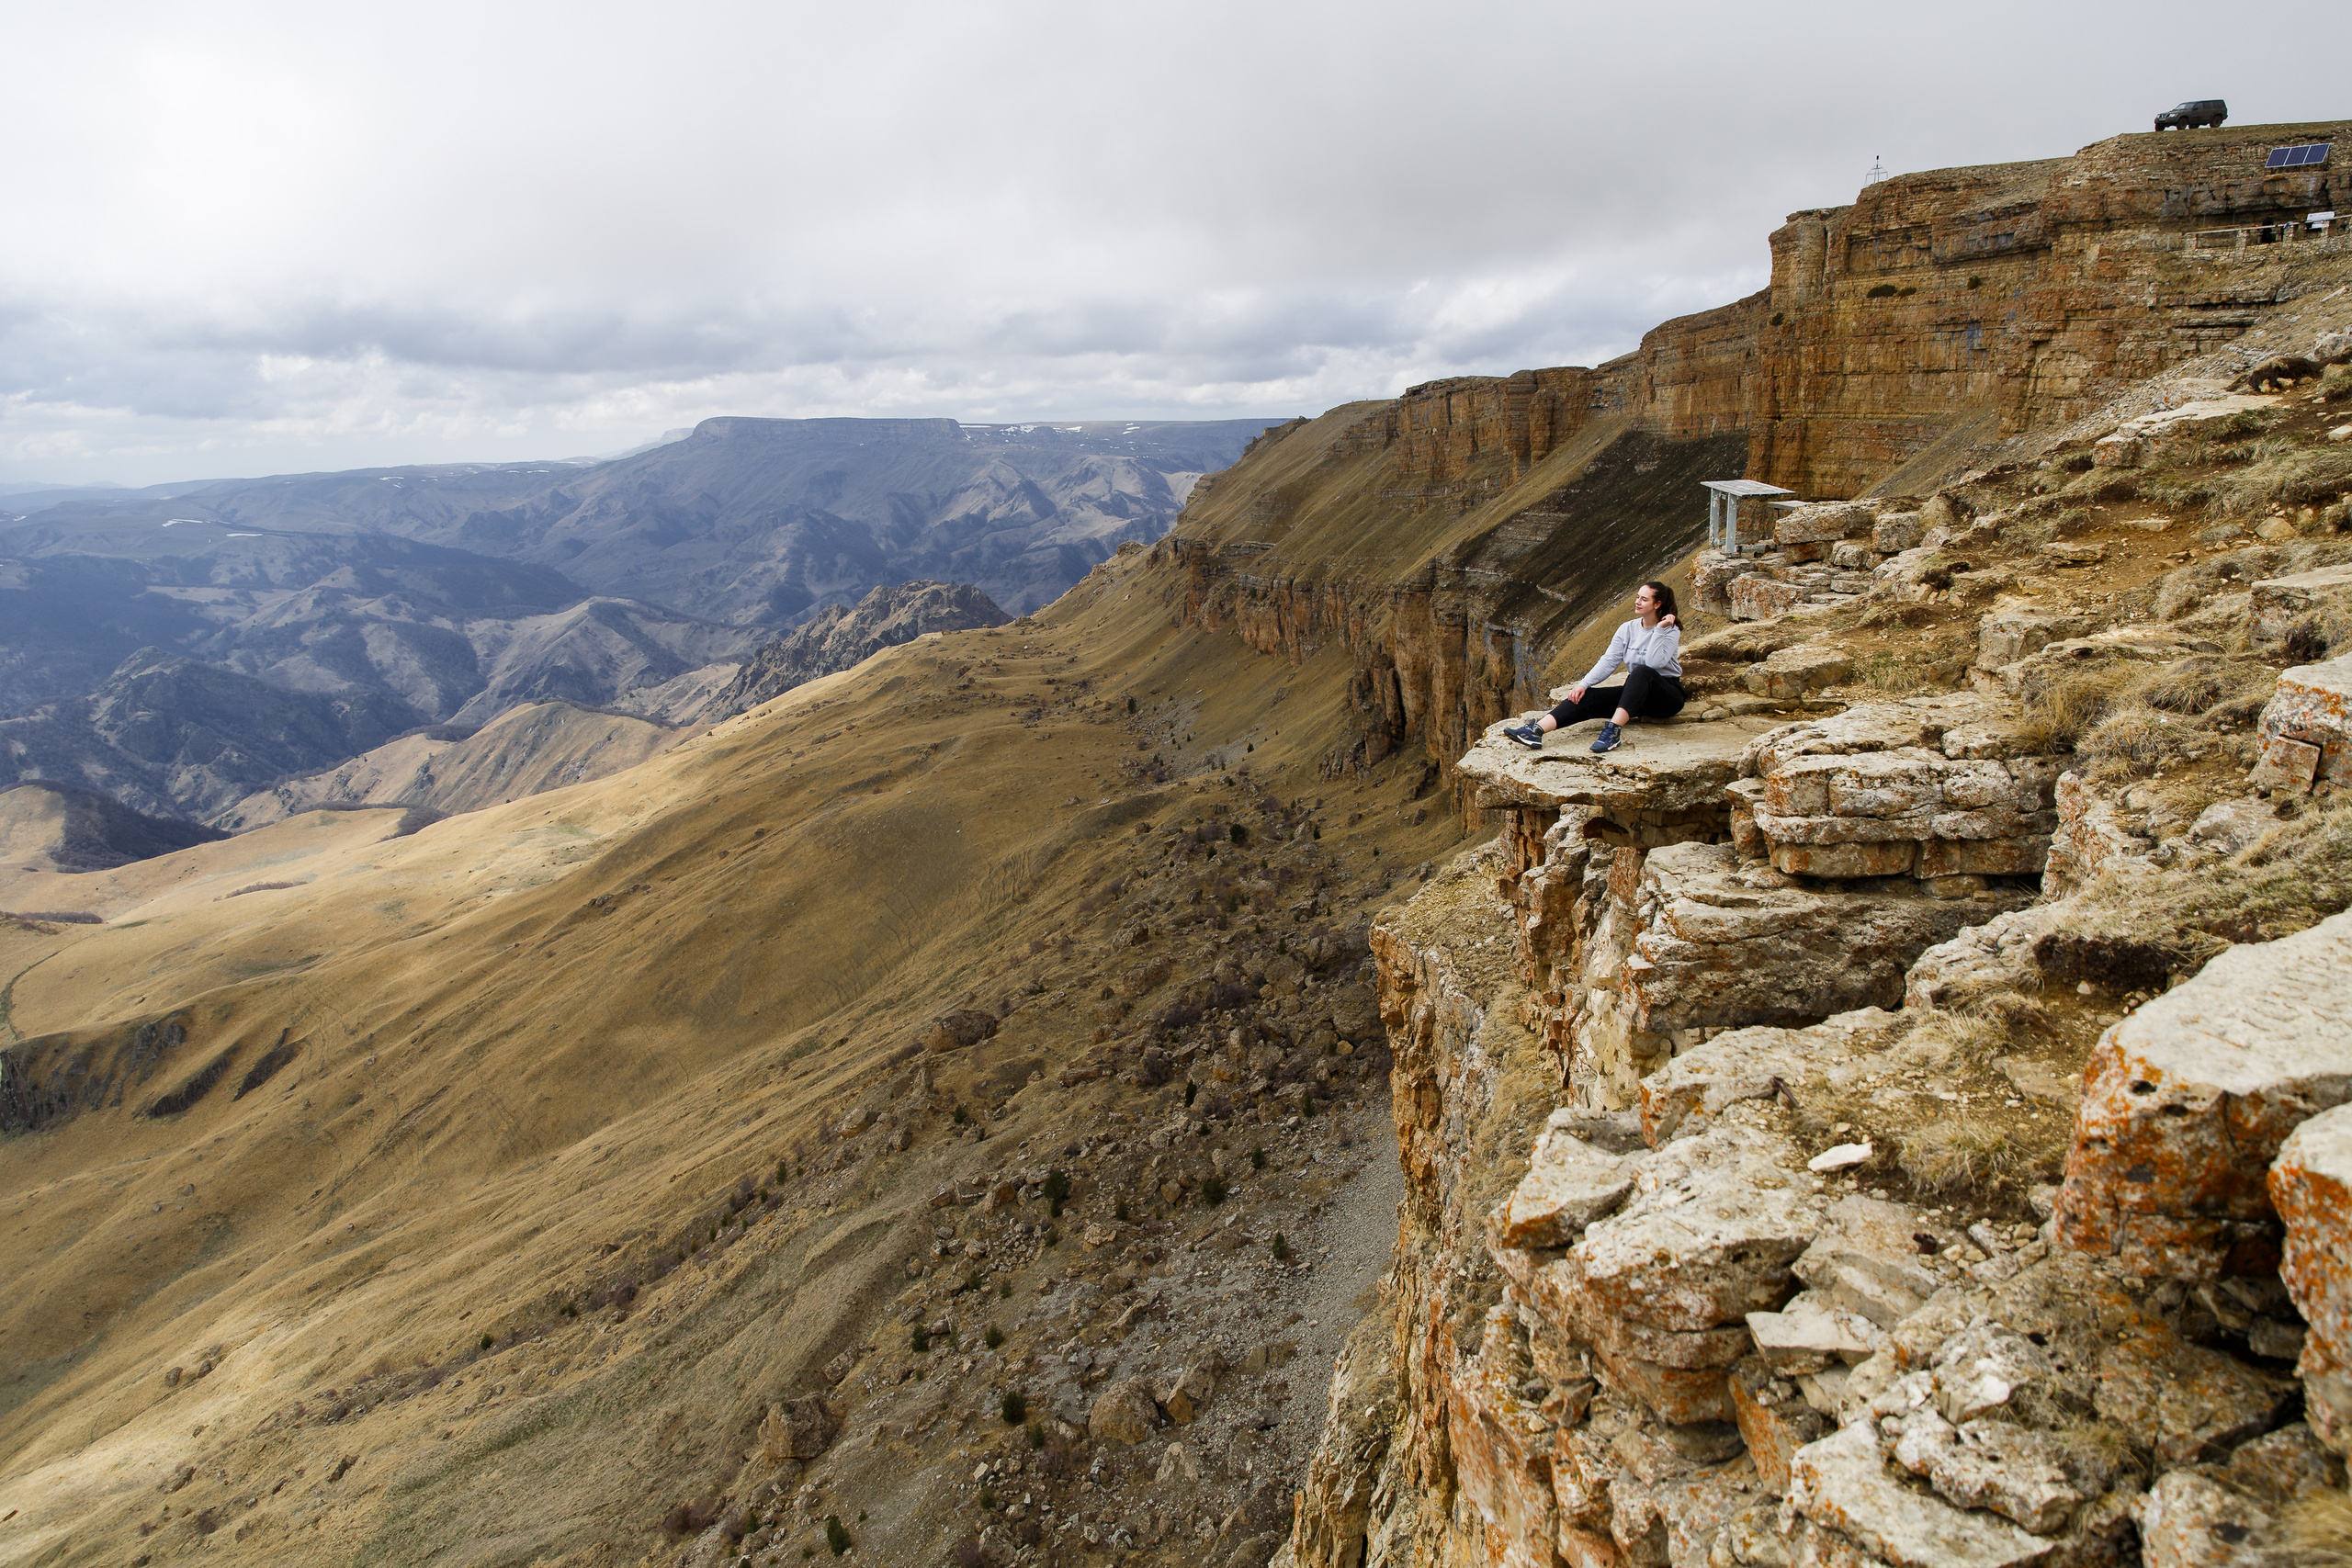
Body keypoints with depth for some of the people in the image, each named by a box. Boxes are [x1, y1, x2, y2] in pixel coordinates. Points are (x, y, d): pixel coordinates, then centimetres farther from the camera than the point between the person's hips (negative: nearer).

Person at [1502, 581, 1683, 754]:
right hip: (1636, 693, 5)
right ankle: (1536, 731, -39)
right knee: (1588, 697, -19)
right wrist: (1583, 684, -17)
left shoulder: (1671, 631, -7)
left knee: (1641, 671, -37)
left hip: (1667, 697, -5)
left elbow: (1654, 663, -24)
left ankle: (1614, 729, -51)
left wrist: (1659, 630, -23)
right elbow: (1608, 662, -4)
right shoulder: (1627, 629, 7)